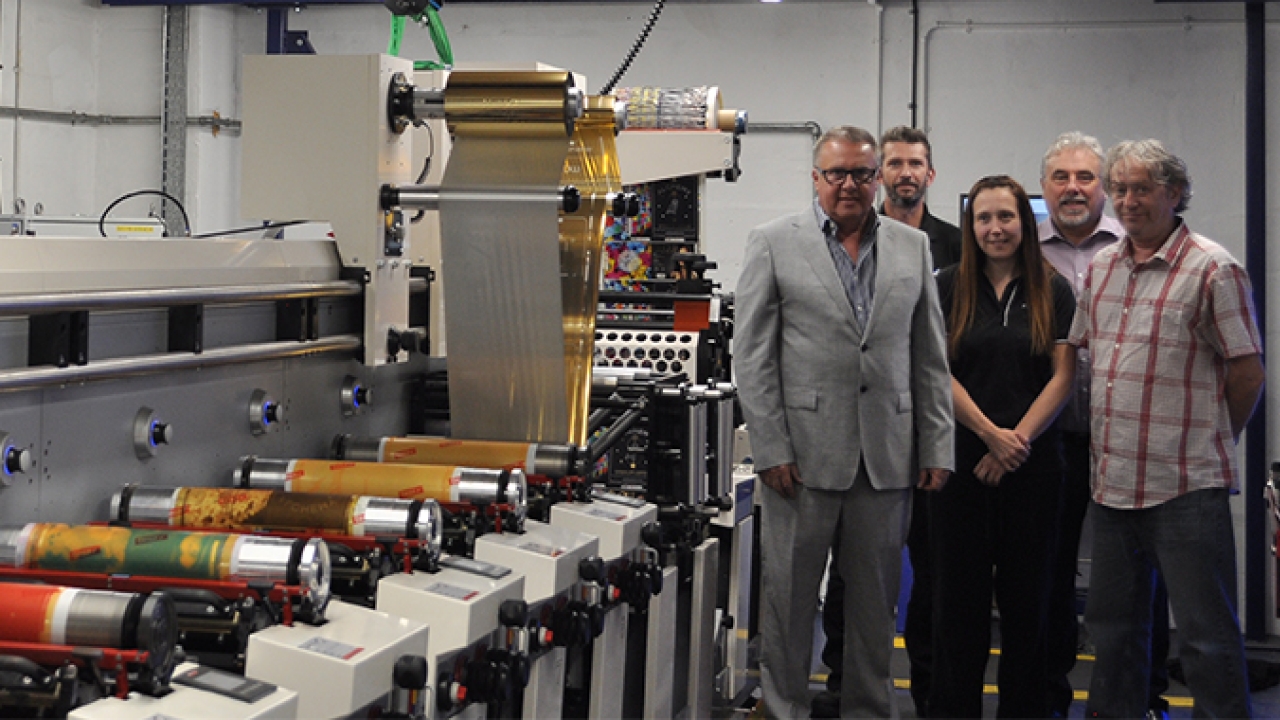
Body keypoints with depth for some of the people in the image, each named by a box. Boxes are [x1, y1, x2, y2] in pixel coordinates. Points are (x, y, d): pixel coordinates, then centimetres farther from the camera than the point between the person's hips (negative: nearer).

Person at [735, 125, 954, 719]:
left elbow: (930, 358, 11)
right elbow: (752, 356, -2)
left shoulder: (913, 247, 11)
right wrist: (771, 449, -8)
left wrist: (937, 447, 6)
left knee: (876, 601, 11)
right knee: (788, 600, 5)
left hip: (888, 459, 3)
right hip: (803, 453, -3)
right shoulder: (773, 244, 1)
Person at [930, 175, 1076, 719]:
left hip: (1033, 463, 1)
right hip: (960, 458, 0)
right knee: (959, 588, 4)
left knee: (1026, 591, 6)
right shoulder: (948, 287, 4)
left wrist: (1017, 440, -9)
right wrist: (991, 434, -10)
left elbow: (1062, 376, 0)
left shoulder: (1053, 291, 5)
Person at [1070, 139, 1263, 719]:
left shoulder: (1212, 268, -8)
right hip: (1111, 483, 6)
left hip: (1186, 489, -6)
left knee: (1208, 637, 0)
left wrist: (1206, 443, 4)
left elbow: (1247, 372, -6)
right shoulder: (1101, 267, 11)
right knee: (1112, 626, 17)